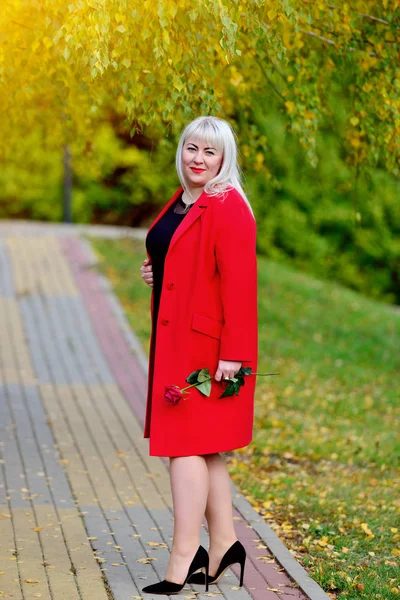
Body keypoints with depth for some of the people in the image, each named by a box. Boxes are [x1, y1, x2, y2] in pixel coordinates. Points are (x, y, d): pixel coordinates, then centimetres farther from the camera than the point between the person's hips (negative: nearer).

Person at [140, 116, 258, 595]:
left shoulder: (229, 208, -14)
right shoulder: (180, 204, 14)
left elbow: (239, 284, -19)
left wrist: (232, 354, -23)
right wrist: (156, 271, 7)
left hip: (204, 345, -9)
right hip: (174, 339, 9)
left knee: (187, 446, -9)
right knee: (203, 449, 13)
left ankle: (181, 562, -6)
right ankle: (223, 546, 22)